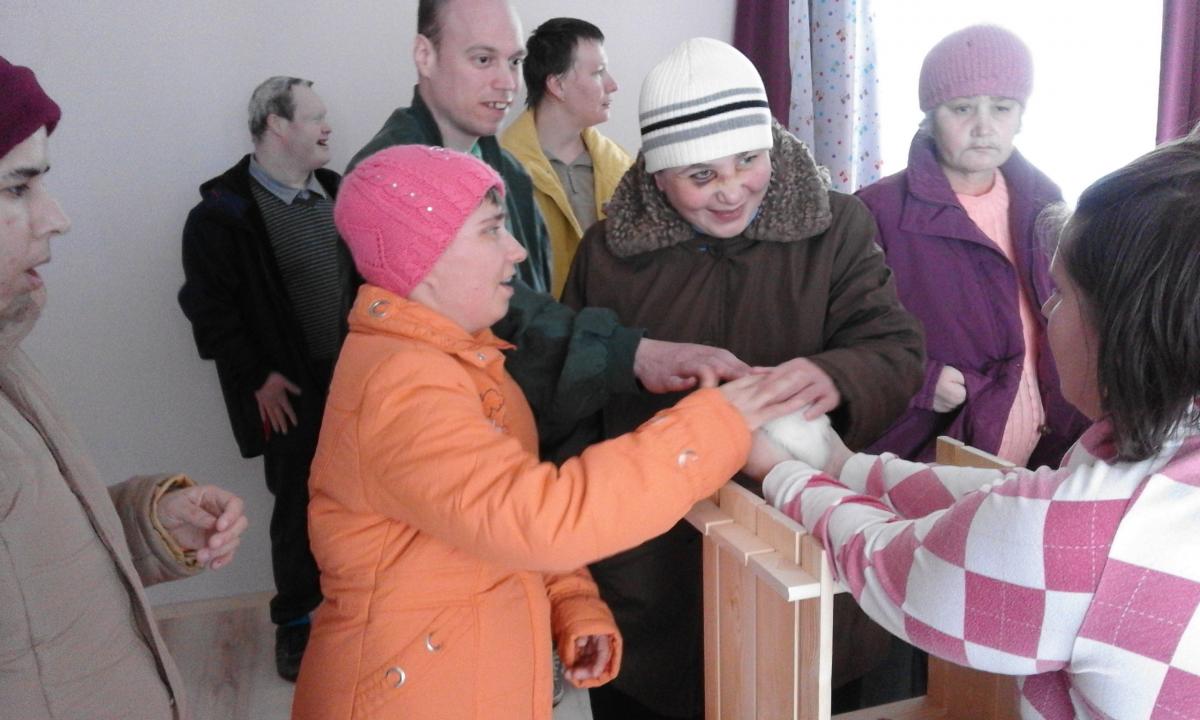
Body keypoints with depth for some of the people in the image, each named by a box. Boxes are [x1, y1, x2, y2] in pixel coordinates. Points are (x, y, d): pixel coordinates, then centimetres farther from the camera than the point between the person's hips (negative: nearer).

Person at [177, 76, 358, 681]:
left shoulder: (335, 194, 10)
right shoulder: (224, 211, -9)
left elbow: (367, 277, 15)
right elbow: (208, 306, -10)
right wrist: (257, 376, -11)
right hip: (291, 392, -5)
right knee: (298, 506, 7)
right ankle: (295, 620, 26)